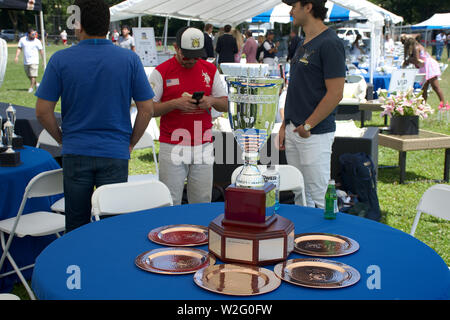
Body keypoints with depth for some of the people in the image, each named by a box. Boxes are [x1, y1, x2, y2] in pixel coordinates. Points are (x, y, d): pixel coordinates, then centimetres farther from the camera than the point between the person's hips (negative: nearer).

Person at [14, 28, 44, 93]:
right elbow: (19, 48, 9)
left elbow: (41, 50, 1)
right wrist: (16, 56, -2)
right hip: (25, 62, 4)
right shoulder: (22, 39, 3)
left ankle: (31, 87, -2)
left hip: (34, 61, -4)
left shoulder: (37, 41, -5)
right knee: (29, 75, 14)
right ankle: (36, 84, 33)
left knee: (33, 75, -11)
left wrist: (43, 60, 0)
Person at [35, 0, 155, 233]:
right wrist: (130, 143, 8)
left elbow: (43, 112, -5)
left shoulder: (60, 60, -6)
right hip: (115, 154, 0)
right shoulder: (129, 59, -5)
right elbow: (147, 110, -3)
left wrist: (63, 139, 10)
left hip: (75, 153, 0)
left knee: (76, 225, 13)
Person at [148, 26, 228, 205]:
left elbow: (225, 105, 12)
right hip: (172, 148, -3)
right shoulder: (162, 71, -2)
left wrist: (211, 100, -9)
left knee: (202, 203, 7)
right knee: (170, 203, -2)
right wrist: (176, 103, -18)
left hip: (203, 147, 3)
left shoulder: (210, 70, 9)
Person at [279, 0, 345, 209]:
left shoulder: (329, 43, -13)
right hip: (294, 132, 9)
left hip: (315, 134, -9)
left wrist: (307, 126, -16)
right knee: (300, 197, 16)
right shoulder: (303, 44, 15)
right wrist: (285, 125, 15)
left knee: (319, 200, -3)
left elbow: (335, 94, -18)